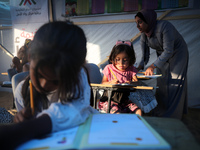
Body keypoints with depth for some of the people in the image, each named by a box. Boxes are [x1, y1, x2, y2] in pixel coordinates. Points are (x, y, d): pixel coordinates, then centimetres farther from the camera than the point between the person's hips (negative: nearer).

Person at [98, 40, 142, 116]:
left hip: (124, 100, 3)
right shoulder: (109, 68, 1)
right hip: (109, 99, -2)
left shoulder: (131, 70, 6)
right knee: (117, 113, -31)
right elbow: (103, 83, 3)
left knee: (138, 111, -18)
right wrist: (111, 83, -18)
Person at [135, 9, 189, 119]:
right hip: (162, 56, 6)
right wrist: (138, 68, -25)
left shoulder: (164, 26, -32)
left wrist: (153, 66, -41)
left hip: (177, 53, -6)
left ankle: (171, 116, 6)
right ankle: (160, 112, 21)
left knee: (174, 84, -6)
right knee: (161, 83, 8)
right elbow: (145, 56, -8)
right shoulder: (144, 35, -13)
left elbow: (168, 51, -34)